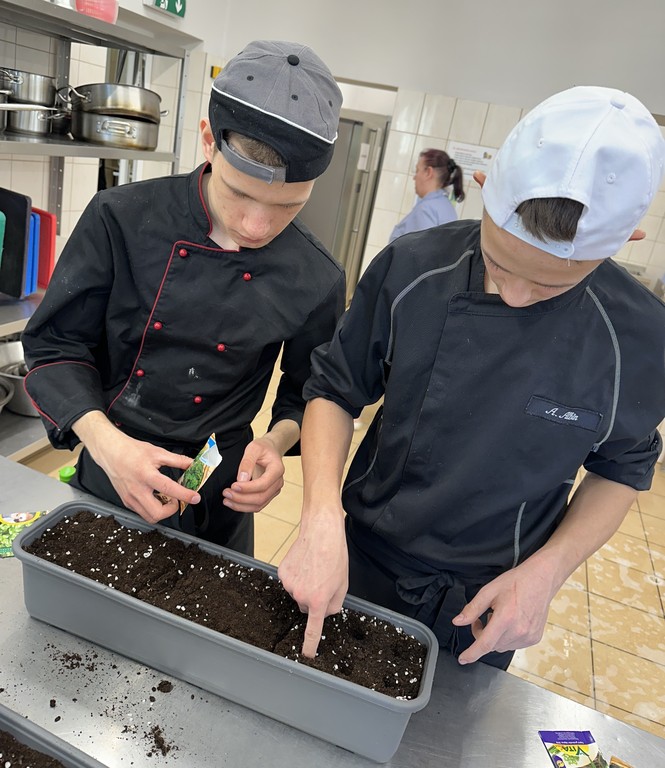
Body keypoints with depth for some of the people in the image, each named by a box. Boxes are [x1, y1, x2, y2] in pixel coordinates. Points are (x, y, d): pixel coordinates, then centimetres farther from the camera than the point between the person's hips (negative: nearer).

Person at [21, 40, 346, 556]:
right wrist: (105, 441, -27)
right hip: (104, 476, 1)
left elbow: (311, 394, -1)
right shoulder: (121, 219, -17)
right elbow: (55, 344, -11)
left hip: (217, 498, 0)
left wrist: (279, 440, -22)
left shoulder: (317, 280, -16)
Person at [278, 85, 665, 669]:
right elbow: (334, 391, -10)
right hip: (362, 567, 1)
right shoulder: (409, 270, -20)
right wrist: (322, 521, -23)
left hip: (488, 606, 0)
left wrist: (546, 572, -16)